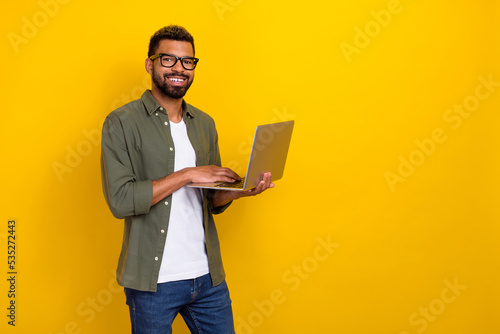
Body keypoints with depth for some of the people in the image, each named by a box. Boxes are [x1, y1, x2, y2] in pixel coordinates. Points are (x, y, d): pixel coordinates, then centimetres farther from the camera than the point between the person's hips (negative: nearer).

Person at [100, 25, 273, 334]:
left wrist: (237, 190, -7)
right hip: (153, 280, -4)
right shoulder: (122, 123, -7)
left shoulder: (205, 124, 10)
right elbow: (120, 200, -18)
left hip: (208, 276, 5)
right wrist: (187, 174, -18)